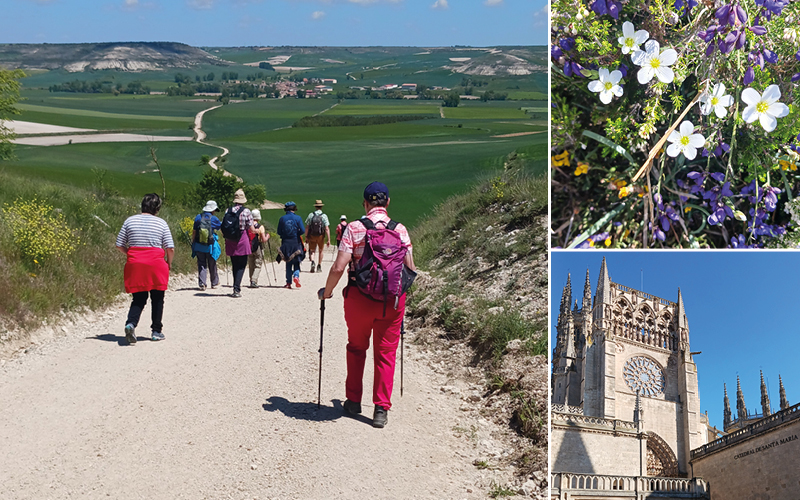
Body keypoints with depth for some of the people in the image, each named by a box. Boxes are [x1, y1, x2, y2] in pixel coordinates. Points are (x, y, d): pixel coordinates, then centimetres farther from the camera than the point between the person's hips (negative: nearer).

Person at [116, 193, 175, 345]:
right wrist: (169, 263, 13)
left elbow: (120, 245, 7)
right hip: (156, 264, -2)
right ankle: (156, 331, 15)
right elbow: (170, 248, -4)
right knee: (157, 299, 11)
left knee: (139, 298, 9)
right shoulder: (161, 223, -1)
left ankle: (131, 323, -15)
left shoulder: (130, 221, 5)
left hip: (135, 264, 2)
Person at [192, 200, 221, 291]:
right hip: (210, 246, -2)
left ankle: (202, 283, -6)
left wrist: (193, 243, 12)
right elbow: (221, 226, 11)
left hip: (199, 246, 2)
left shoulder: (198, 217, 0)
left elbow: (194, 231, 3)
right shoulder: (214, 219, -8)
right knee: (212, 265, 13)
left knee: (201, 265, 5)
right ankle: (214, 283, 25)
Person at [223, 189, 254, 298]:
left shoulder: (227, 211, 4)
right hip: (242, 242, -4)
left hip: (230, 242, 4)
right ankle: (236, 289, -10)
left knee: (234, 266, 14)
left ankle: (236, 288, 18)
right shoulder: (246, 211, -8)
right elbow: (251, 229, -6)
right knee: (241, 266, 0)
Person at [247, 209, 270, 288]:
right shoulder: (260, 227, -10)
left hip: (249, 248, 4)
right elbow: (264, 240, -12)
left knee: (251, 266, 14)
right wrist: (267, 236, 7)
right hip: (258, 248, -4)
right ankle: (254, 281, -12)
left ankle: (251, 281, 17)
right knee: (258, 266, 2)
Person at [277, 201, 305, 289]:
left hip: (286, 243, 2)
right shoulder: (297, 218, -6)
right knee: (296, 262, 9)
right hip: (296, 242, -2)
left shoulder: (282, 219, 0)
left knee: (288, 263, 11)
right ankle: (296, 275, -17)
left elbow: (279, 232, 1)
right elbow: (303, 230, -9)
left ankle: (288, 282, 8)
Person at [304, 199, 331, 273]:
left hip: (312, 236, 0)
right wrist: (329, 240, -11)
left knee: (312, 251, 8)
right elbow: (327, 229, -13)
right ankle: (319, 267, 21)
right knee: (320, 251, 17)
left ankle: (312, 262, -20)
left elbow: (307, 227, -1)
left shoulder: (311, 215, -3)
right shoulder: (324, 216, -8)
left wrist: (306, 237, 8)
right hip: (321, 236, 0)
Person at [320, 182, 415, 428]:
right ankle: (381, 409, 8)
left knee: (356, 348, 19)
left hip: (359, 298, -1)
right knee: (386, 353, 10)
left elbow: (338, 268, -13)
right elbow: (410, 269, -1)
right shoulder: (400, 230, -1)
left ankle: (353, 401, 27)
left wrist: (327, 291, 3)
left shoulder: (354, 229, -8)